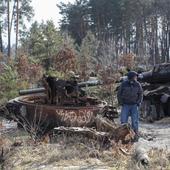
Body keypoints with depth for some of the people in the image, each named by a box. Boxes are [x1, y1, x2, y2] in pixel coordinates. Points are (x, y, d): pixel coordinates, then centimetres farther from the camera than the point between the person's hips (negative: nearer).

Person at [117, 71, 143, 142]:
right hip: (125, 105, -1)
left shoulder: (137, 84, -5)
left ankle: (135, 136, 6)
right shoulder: (124, 84, -9)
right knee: (123, 121, -4)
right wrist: (121, 103, -4)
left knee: (135, 121, -1)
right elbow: (119, 94, 0)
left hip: (134, 105, 1)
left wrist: (138, 103, -2)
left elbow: (140, 94, 8)